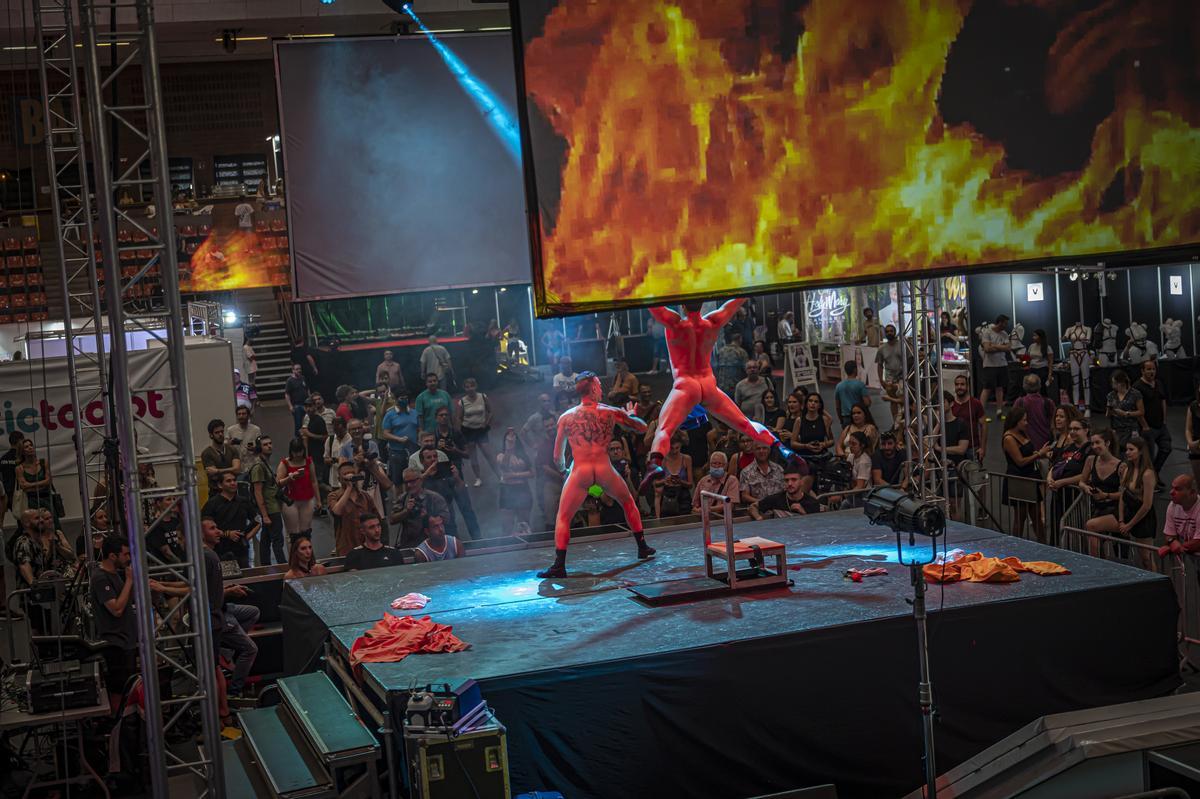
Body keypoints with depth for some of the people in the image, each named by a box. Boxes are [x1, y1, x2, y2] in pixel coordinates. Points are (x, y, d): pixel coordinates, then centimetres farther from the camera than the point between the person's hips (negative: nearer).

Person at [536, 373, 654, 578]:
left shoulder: (566, 418, 3)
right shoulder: (610, 413, 3)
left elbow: (558, 457, 9)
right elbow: (642, 427, 15)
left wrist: (563, 469, 30)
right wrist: (629, 415, 35)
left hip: (580, 472, -1)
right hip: (604, 469, 1)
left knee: (562, 517, 8)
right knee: (628, 502, 27)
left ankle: (559, 565, -5)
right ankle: (642, 547, 34)